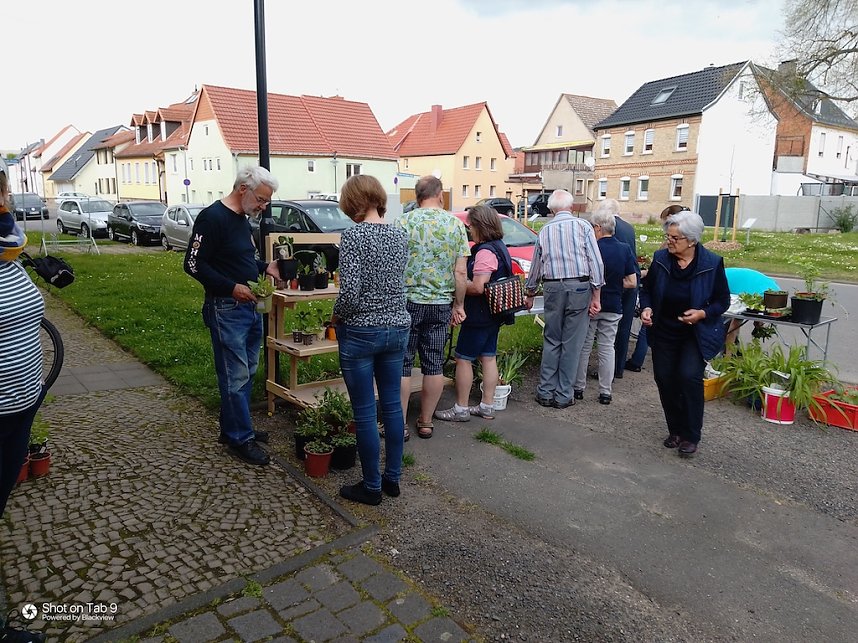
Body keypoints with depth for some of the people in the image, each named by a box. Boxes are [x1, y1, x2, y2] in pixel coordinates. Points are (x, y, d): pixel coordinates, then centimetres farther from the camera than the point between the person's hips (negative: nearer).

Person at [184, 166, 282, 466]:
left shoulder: (242, 219, 14)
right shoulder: (212, 217, -14)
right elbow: (193, 264, -16)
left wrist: (264, 267, 9)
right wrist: (231, 287, -21)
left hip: (250, 306, 10)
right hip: (226, 309, -9)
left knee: (247, 372, 15)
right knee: (235, 376, -2)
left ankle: (232, 428, 28)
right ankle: (241, 438, 9)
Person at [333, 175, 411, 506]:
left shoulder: (353, 236, -15)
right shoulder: (399, 235, 4)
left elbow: (349, 294, -21)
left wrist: (336, 316, -3)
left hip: (361, 332, -6)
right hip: (397, 327, 6)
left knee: (365, 412, 6)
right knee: (392, 404, 16)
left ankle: (372, 487, 19)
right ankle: (392, 478, 28)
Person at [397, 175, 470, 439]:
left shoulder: (404, 222, -5)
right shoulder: (456, 225, 2)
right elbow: (461, 272, 0)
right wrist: (458, 305, 9)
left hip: (408, 302, -2)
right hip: (441, 304, 3)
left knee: (402, 364, 6)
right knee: (434, 364, 11)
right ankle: (426, 422, 21)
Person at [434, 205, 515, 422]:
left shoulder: (485, 252, -20)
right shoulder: (499, 247, 12)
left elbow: (478, 287, -27)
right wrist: (462, 282, 11)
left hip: (479, 316, -10)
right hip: (493, 315, 10)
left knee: (463, 359, -1)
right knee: (488, 358, 14)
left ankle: (461, 409, 6)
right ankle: (487, 406, 22)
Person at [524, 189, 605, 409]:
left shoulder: (545, 230, 10)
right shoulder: (583, 226, 0)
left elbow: (536, 267, 19)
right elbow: (596, 262, -7)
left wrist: (530, 294, 31)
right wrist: (595, 296, -3)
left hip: (553, 288, 3)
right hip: (579, 286, -2)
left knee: (551, 341, 13)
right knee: (571, 344, 4)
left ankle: (545, 392, 15)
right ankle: (563, 396, 10)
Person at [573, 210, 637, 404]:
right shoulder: (625, 250, -2)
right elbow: (632, 282, -1)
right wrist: (612, 283, 11)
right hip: (613, 307, 3)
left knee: (584, 347, 9)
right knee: (607, 348, 10)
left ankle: (578, 387, 16)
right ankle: (605, 392, 13)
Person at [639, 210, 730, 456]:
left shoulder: (712, 263, -12)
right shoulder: (660, 259, -6)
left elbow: (723, 300, -4)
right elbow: (647, 290, 7)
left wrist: (703, 313, -22)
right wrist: (646, 308, -13)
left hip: (697, 334, -3)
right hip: (664, 332, 4)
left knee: (689, 376, -17)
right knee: (664, 379, 4)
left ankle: (691, 435, 1)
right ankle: (675, 430, 24)